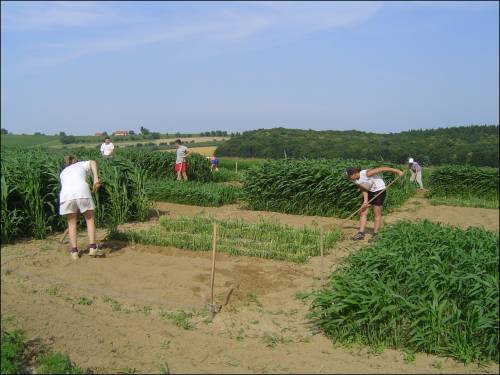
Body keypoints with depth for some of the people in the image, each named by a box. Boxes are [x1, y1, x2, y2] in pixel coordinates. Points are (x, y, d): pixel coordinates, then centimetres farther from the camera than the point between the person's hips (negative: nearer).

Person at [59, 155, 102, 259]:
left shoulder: (63, 172, 35)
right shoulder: (82, 164, 29)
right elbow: (92, 162, 6)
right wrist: (96, 178, -6)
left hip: (66, 194, 2)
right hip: (82, 192, -2)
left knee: (72, 223, 17)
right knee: (90, 219, 13)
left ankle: (74, 251, 14)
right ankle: (92, 248, 4)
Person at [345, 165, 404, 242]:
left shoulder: (366, 173, -31)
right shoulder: (355, 180, -9)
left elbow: (382, 169, -27)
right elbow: (363, 189, 0)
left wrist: (397, 171, -24)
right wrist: (365, 200, -15)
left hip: (379, 190, -7)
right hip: (369, 191, 7)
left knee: (377, 214, -2)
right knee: (363, 212, 1)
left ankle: (375, 235, 6)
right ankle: (361, 233, 6)